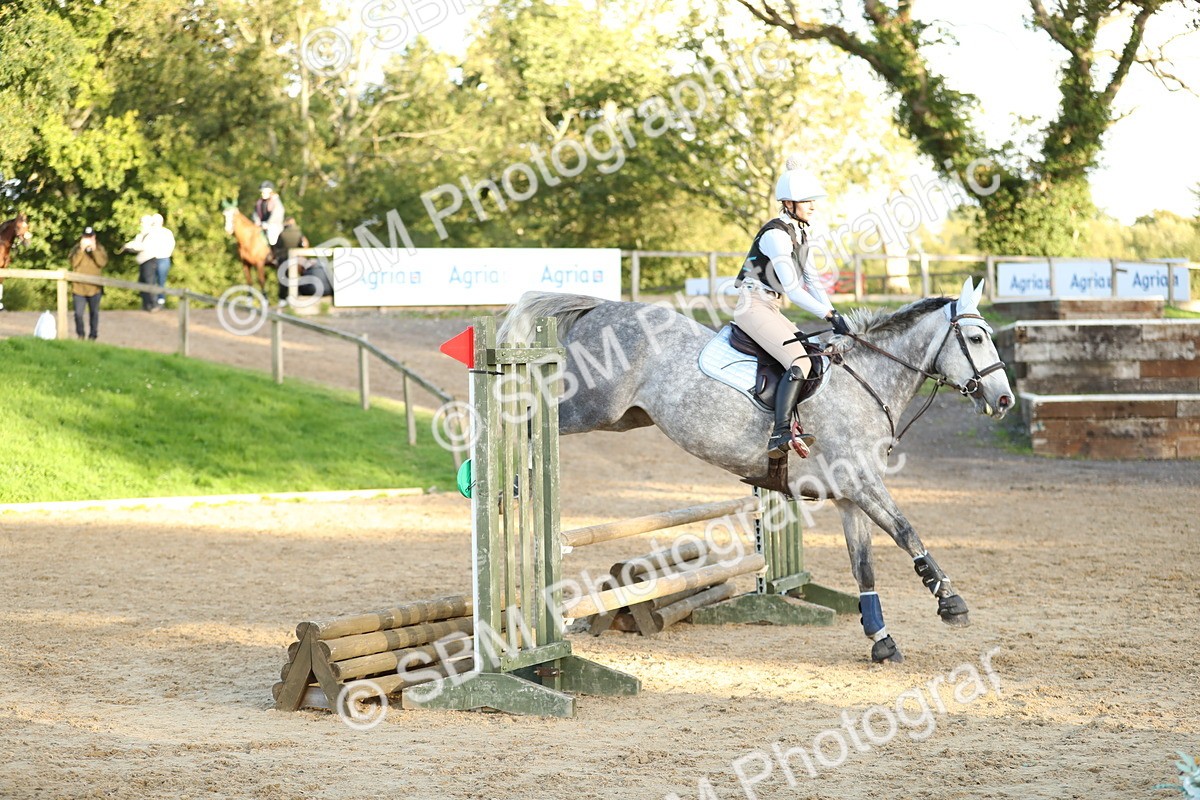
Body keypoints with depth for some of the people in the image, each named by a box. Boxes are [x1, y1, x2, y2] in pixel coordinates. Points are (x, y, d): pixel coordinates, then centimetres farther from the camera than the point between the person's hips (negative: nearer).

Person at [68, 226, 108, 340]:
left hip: (94, 288, 0)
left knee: (94, 313, 9)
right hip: (79, 287, 0)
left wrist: (94, 250, -19)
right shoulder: (76, 248, 3)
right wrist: (81, 250, -18)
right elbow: (73, 262, -12)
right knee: (78, 313, -2)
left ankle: (93, 335, 20)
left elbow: (103, 262, -12)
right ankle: (80, 334, 16)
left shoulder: (100, 248, 3)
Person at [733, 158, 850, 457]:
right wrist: (829, 315, -20)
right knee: (799, 362, -25)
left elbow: (810, 280, 16)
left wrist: (833, 314, 3)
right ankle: (779, 435, -35)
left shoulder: (800, 234, 12)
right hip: (753, 306, -10)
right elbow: (792, 290, -22)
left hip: (772, 309, 10)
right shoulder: (776, 235, -17)